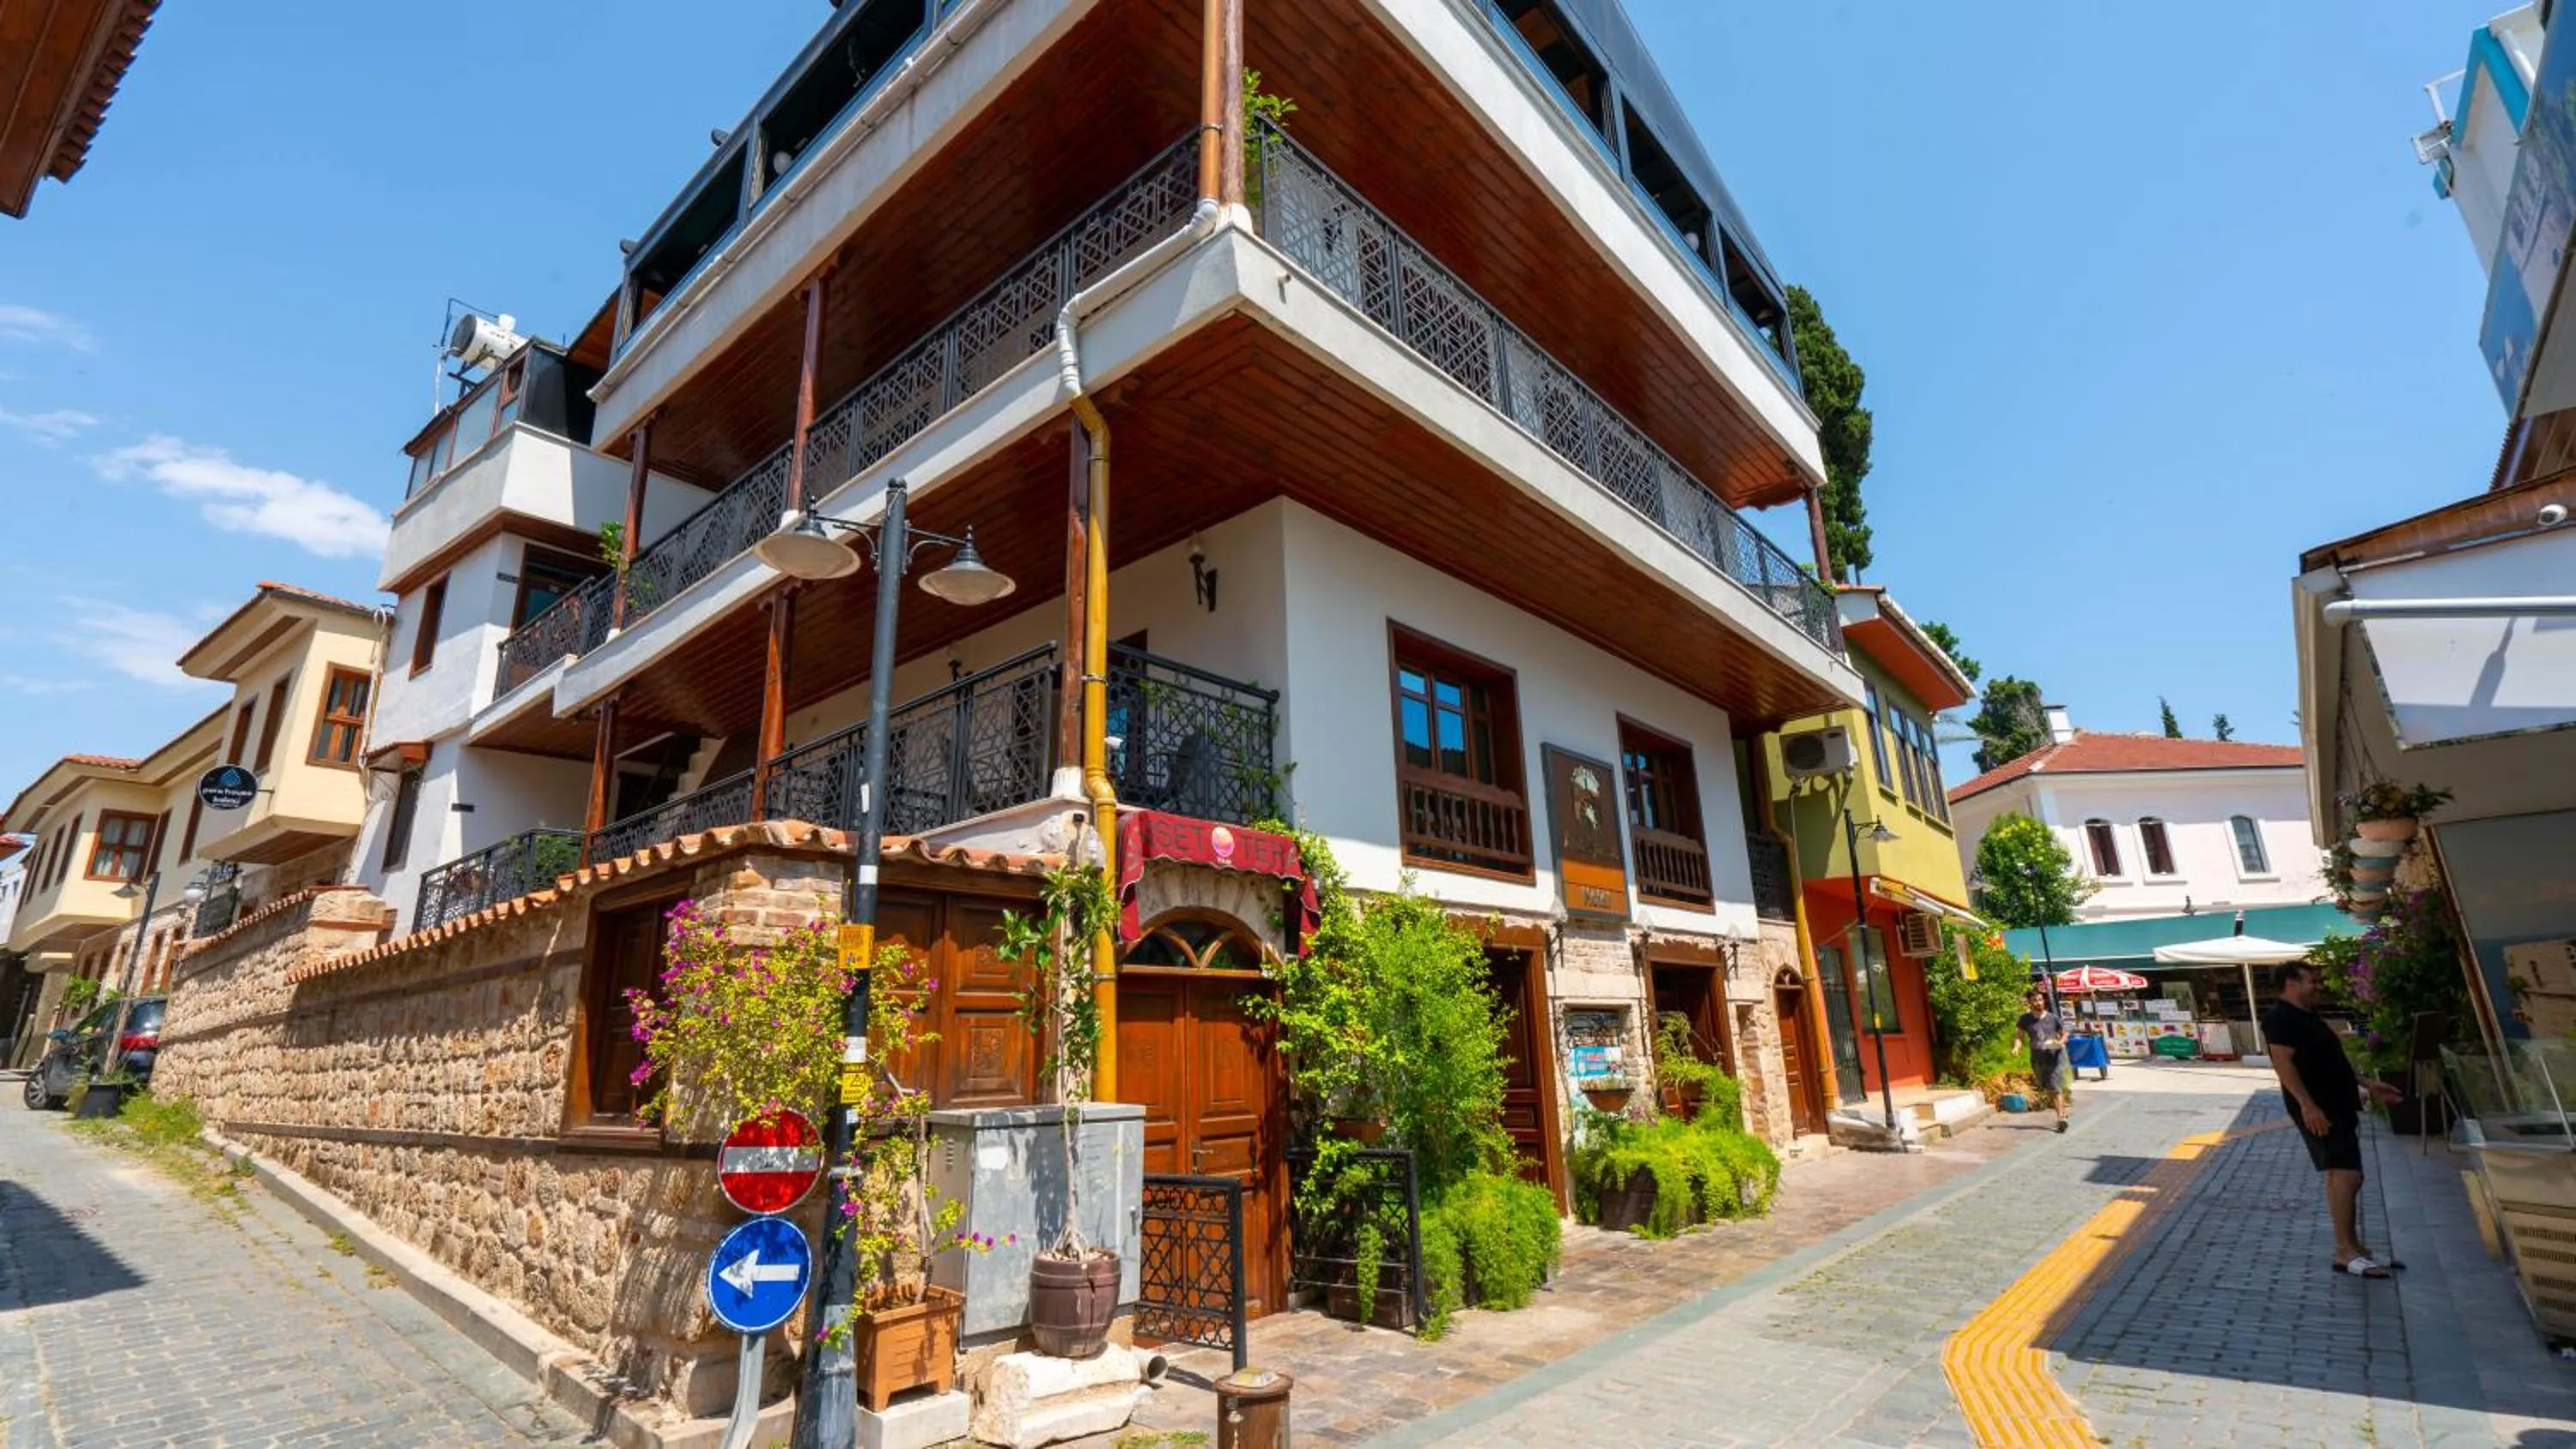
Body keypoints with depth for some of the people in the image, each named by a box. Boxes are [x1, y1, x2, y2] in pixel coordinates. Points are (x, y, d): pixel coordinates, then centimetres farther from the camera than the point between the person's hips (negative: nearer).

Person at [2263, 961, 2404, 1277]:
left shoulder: (2308, 1017, 19)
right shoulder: (2280, 1018, -15)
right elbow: (2283, 1063, -22)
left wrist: (2367, 1084, 25)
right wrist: (2307, 1104, -27)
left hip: (2337, 1106, 10)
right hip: (2318, 1110, -10)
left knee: (2340, 1176, 12)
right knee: (2347, 1175, -13)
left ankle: (2352, 1247, 18)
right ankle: (2346, 1253, -9)